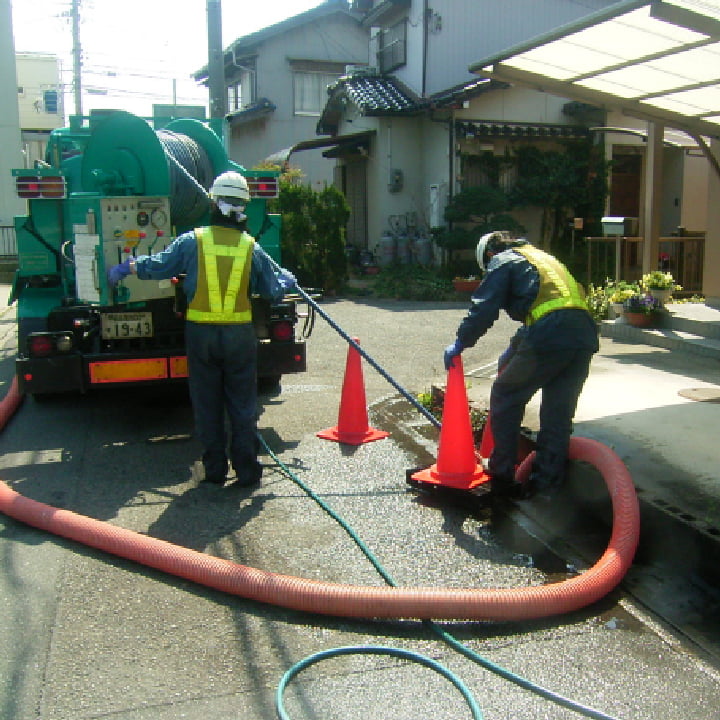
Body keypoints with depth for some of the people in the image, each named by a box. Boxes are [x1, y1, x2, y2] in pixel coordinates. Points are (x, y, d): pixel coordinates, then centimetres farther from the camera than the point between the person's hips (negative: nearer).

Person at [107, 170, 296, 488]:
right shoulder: (251, 248, -2)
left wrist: (124, 267, 19)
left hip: (200, 333, 0)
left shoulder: (192, 242, -4)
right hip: (240, 334, 0)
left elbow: (156, 266, 0)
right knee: (242, 403, 9)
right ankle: (246, 469, 11)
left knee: (207, 403, 10)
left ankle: (214, 469, 16)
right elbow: (274, 290, 5)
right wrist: (287, 279, 28)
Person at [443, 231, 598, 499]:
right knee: (558, 413, 14)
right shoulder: (542, 257, 35)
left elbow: (484, 308, 0)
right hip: (585, 333, 8)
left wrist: (460, 343, 11)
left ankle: (501, 476, 16)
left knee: (505, 398, 10)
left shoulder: (502, 261, 11)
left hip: (549, 336, -7)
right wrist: (514, 349, 40)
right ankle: (547, 482, 20)